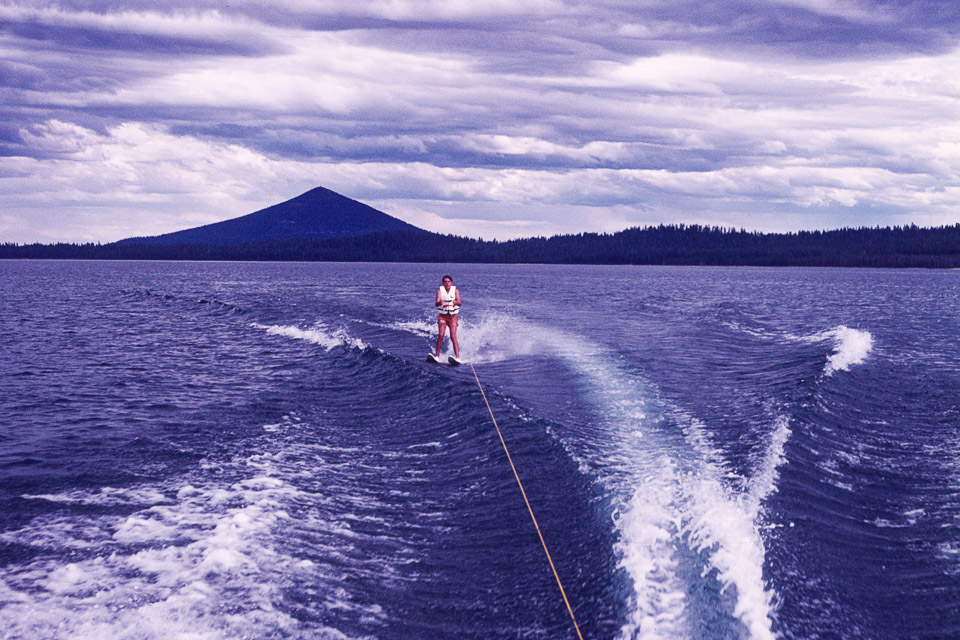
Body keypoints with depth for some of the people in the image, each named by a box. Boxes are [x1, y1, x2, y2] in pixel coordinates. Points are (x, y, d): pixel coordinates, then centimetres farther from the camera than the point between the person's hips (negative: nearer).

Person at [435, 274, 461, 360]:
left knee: (453, 336, -12)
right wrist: (440, 302, -40)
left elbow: (459, 302, -16)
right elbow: (436, 303, -16)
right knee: (441, 335, -14)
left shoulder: (455, 290, -2)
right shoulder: (440, 290, -1)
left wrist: (455, 302, -40)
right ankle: (437, 356, -8)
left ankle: (457, 357, -18)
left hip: (453, 317, -1)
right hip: (442, 316, 1)